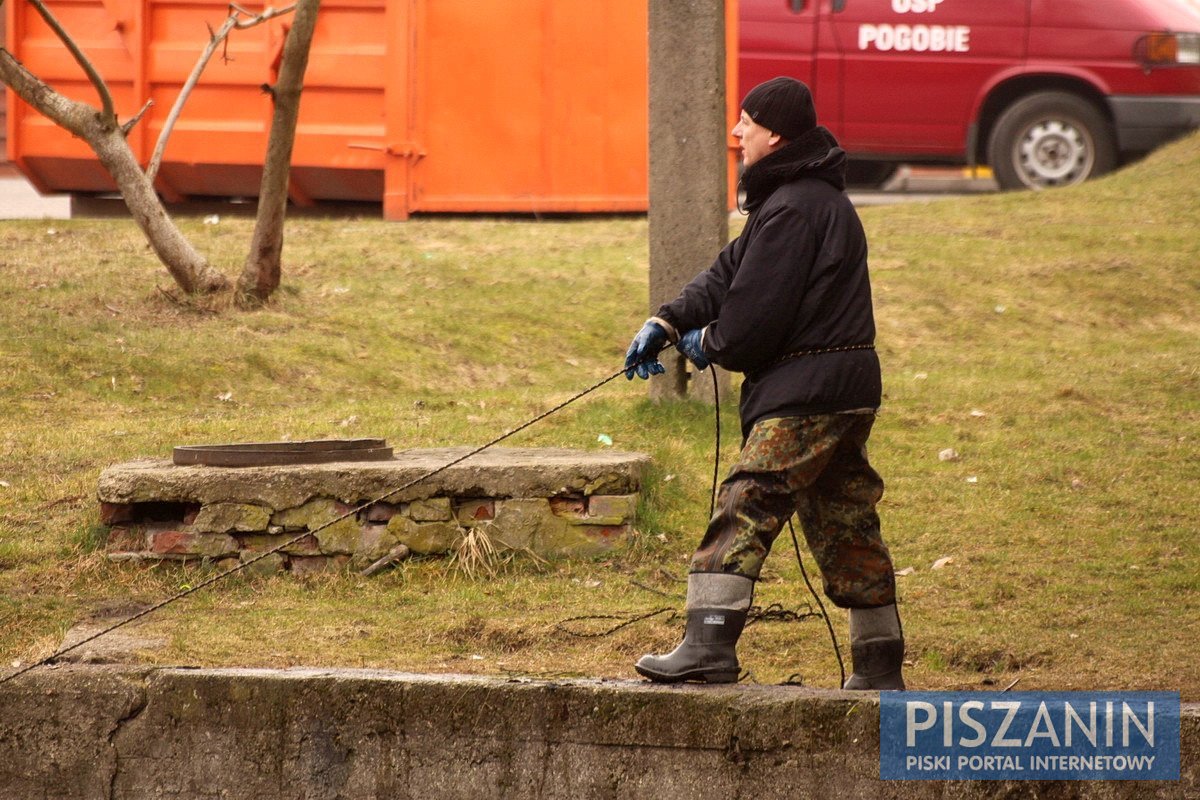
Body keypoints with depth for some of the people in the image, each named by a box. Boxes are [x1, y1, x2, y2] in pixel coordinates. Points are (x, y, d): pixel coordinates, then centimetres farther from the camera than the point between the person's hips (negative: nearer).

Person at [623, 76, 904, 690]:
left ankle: (709, 647, -21)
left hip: (804, 393, -11)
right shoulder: (824, 197, 20)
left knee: (744, 512, -14)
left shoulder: (790, 209, -15)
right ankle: (881, 668, 19)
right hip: (849, 388, 11)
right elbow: (731, 271, 16)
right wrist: (668, 322, 6)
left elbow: (756, 312, -18)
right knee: (847, 525, 14)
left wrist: (711, 343, 3)